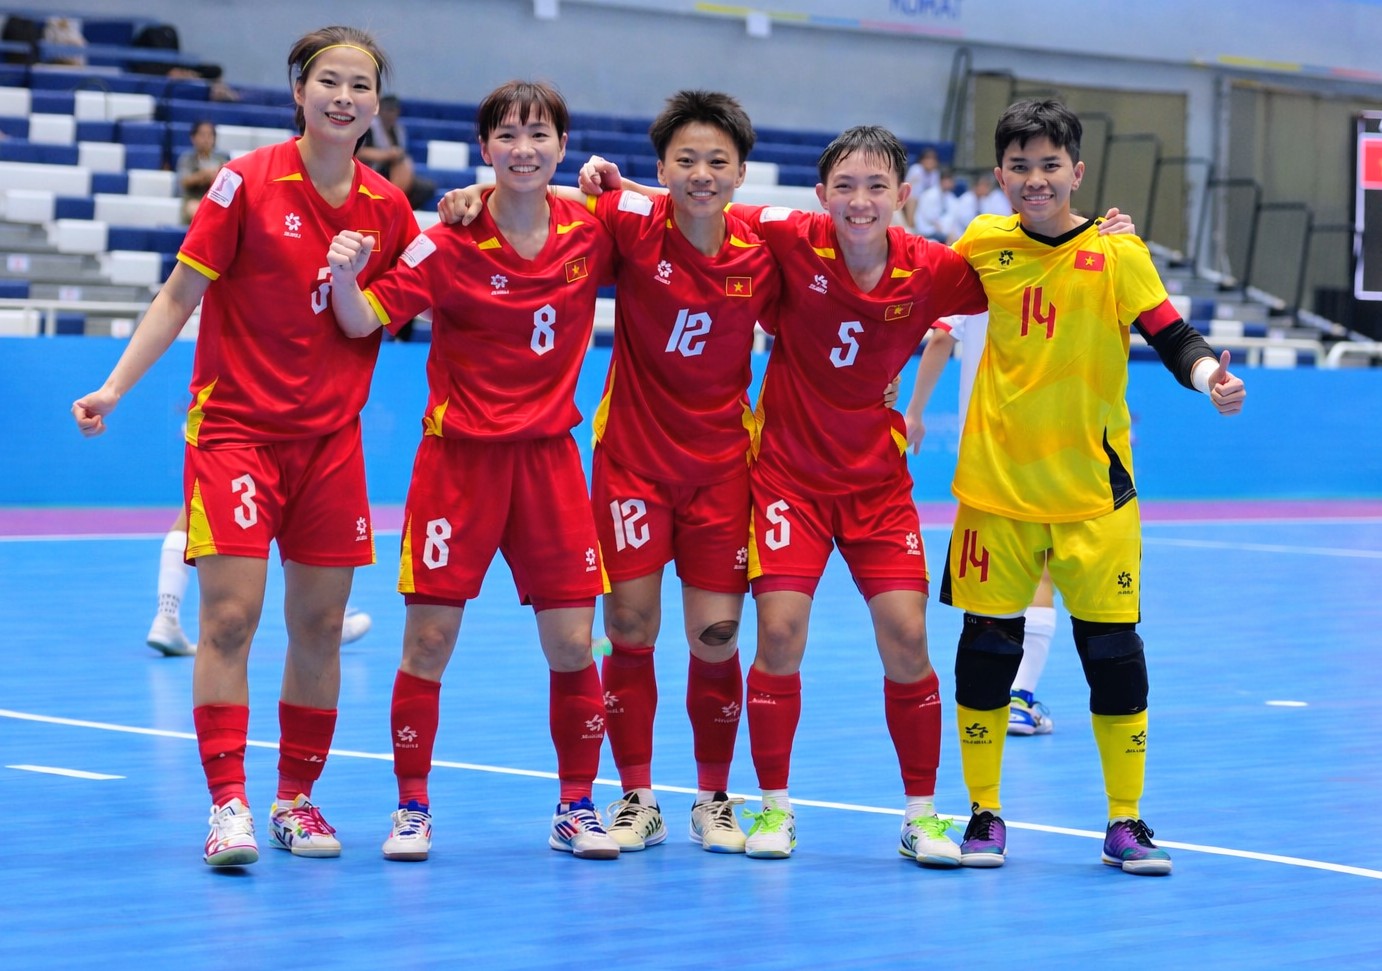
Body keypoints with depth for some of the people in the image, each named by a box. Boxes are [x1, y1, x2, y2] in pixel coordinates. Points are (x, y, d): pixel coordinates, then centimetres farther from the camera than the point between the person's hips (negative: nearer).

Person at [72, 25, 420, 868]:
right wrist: (116, 387, -10)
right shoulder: (248, 182, -7)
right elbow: (180, 297, -3)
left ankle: (297, 798, 19)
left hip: (331, 440, 4)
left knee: (319, 626, 6)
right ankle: (228, 805, -8)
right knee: (230, 616, -11)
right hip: (236, 427, -4)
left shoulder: (388, 207, 4)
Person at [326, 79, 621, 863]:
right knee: (430, 637, -2)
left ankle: (577, 807, 15)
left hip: (549, 456, 2)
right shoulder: (452, 242, -9)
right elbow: (364, 322, -9)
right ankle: (413, 807, 11)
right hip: (460, 453, -2)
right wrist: (345, 276, -32)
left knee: (573, 643, 1)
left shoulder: (593, 233, -1)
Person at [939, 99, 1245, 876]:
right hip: (996, 482, 2)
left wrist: (1210, 376, -28)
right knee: (988, 642, 4)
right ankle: (984, 814, 17)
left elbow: (1173, 336, -8)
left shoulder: (1117, 253, -6)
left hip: (1092, 488, -2)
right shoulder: (983, 245, 1)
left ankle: (1125, 823, 10)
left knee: (1112, 645, -1)